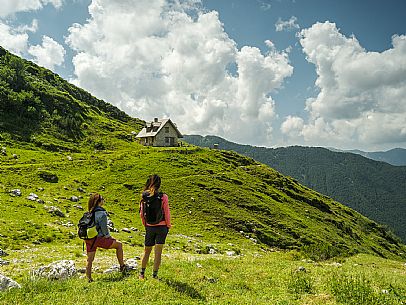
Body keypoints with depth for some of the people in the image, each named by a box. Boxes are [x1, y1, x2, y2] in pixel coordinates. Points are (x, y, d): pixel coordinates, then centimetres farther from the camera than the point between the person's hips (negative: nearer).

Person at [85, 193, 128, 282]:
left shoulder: (90, 212, 10)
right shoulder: (102, 213, -14)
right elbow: (104, 227, -16)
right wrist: (108, 236, 1)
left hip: (89, 239, 7)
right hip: (98, 238, -7)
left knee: (90, 260, 14)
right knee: (119, 245, 8)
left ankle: (88, 278, 18)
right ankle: (122, 266, 12)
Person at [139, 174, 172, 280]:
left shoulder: (144, 196, -3)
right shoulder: (163, 197, -13)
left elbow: (141, 213, 3)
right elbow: (167, 213, -8)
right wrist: (168, 226, 5)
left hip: (149, 227, 3)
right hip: (161, 227, -3)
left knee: (147, 251, 19)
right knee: (158, 252, 4)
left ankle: (142, 273, 25)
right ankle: (154, 275, 8)